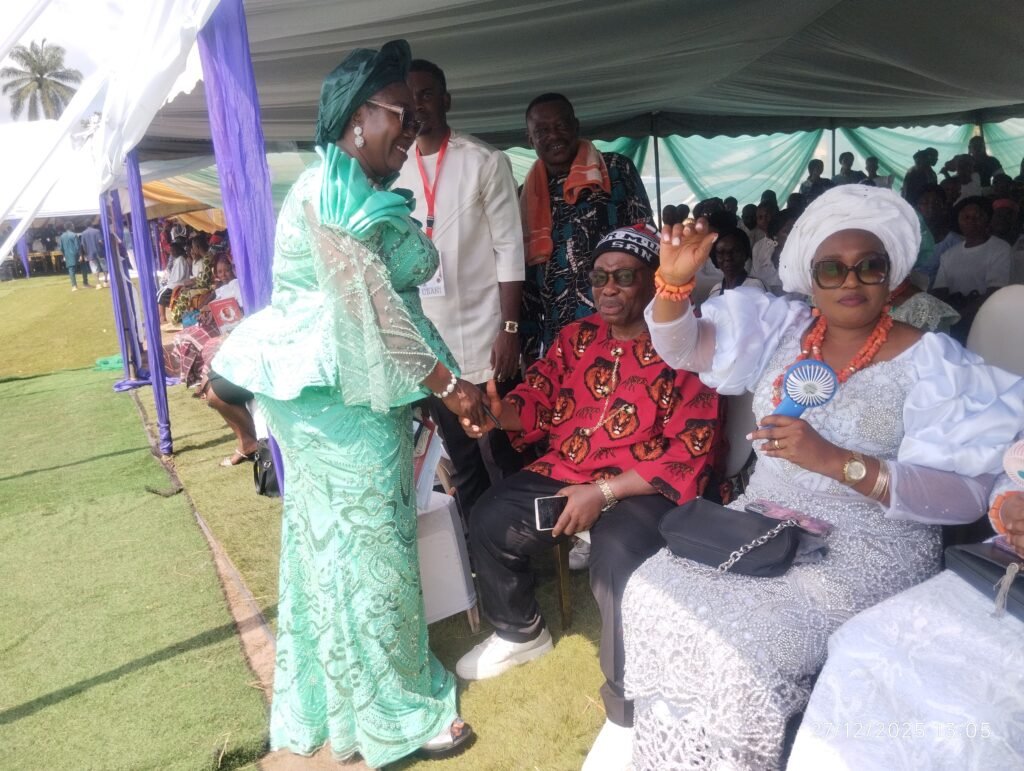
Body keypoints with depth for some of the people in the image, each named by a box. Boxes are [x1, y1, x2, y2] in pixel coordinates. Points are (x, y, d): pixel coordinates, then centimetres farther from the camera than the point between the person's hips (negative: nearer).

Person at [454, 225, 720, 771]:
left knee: (616, 559, -32)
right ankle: (521, 631, 20)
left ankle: (627, 711, -8)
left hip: (643, 487, -6)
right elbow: (538, 400, 8)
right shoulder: (576, 336, 10)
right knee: (489, 521, -9)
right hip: (563, 472, 6)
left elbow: (688, 454, -15)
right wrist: (499, 411, -16)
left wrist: (602, 491, -21)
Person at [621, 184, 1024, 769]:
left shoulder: (930, 363, -8)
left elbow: (969, 495, -15)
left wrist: (838, 461, -27)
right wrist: (674, 280, -16)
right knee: (655, 594, -16)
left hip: (866, 549, -4)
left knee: (743, 648, -26)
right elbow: (679, 348, 5)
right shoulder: (782, 329, 6)